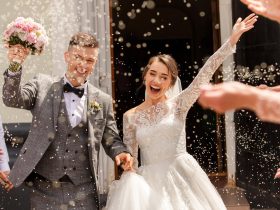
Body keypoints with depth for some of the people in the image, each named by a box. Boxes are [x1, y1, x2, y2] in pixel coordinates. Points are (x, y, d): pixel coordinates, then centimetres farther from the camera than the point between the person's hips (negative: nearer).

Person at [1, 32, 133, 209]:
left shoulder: (103, 100, 6)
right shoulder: (43, 85, 3)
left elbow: (111, 140, 10)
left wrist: (121, 153, -11)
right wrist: (15, 67, -25)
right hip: (44, 188, -1)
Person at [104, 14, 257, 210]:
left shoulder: (178, 104, 0)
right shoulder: (131, 116, 5)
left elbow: (204, 74, -11)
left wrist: (232, 39, -18)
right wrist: (128, 187, -2)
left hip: (181, 178, -1)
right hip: (148, 182, 1)